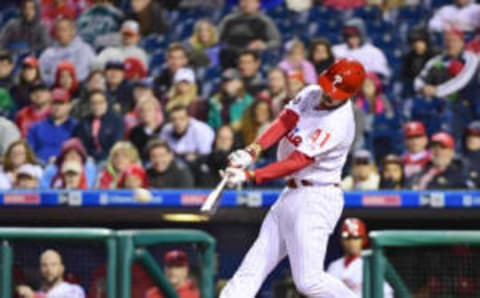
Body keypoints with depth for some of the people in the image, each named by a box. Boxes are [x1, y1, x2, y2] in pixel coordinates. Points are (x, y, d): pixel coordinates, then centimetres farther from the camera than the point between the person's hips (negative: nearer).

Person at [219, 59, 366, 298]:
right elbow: (284, 121, -8)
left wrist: (249, 176, -29)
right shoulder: (312, 94, 4)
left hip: (316, 199, -8)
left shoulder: (338, 124, -20)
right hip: (291, 195, 8)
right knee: (253, 267, 5)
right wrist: (253, 150, -25)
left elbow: (297, 162, -24)